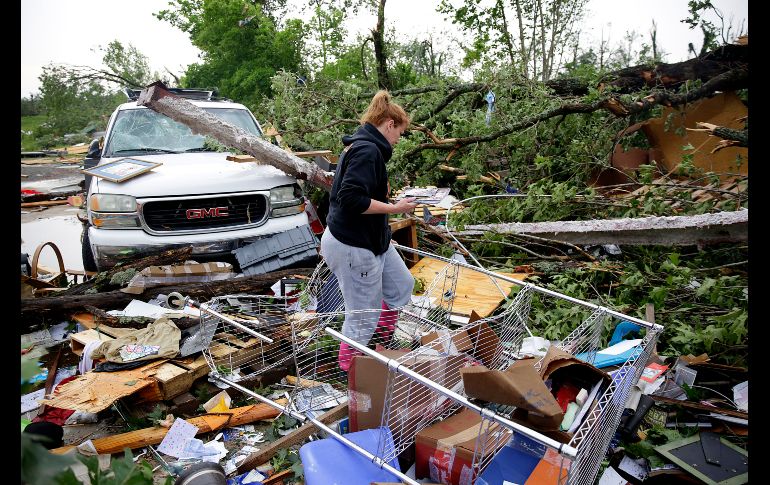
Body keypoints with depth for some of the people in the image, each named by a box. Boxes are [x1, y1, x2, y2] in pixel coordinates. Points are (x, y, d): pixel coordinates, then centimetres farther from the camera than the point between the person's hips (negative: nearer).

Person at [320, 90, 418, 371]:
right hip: (353, 246, -11)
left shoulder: (358, 145, 11)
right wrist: (394, 208, -20)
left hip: (373, 240, 11)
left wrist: (381, 191, 8)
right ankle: (349, 367, 26)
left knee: (402, 286, 23)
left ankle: (382, 345, 41)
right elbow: (351, 199, -30)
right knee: (363, 316, 4)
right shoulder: (368, 151, -21)